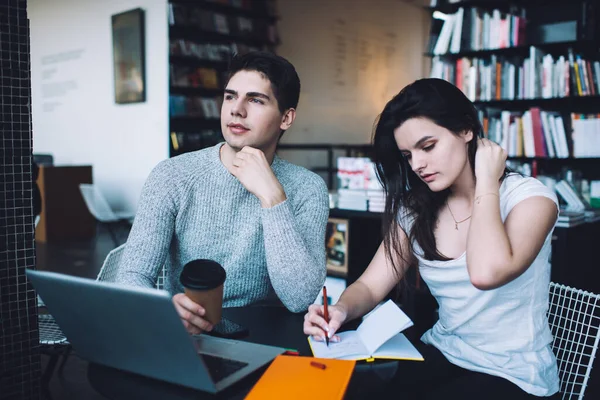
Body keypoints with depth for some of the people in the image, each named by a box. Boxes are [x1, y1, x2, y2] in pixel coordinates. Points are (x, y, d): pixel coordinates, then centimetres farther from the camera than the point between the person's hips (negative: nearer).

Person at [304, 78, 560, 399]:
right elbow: (371, 285, -3)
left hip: (513, 374, -4)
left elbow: (486, 273, -31)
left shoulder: (528, 196, -12)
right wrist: (340, 310, -24)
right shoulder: (416, 210, 3)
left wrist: (486, 182, -21)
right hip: (441, 355, 4)